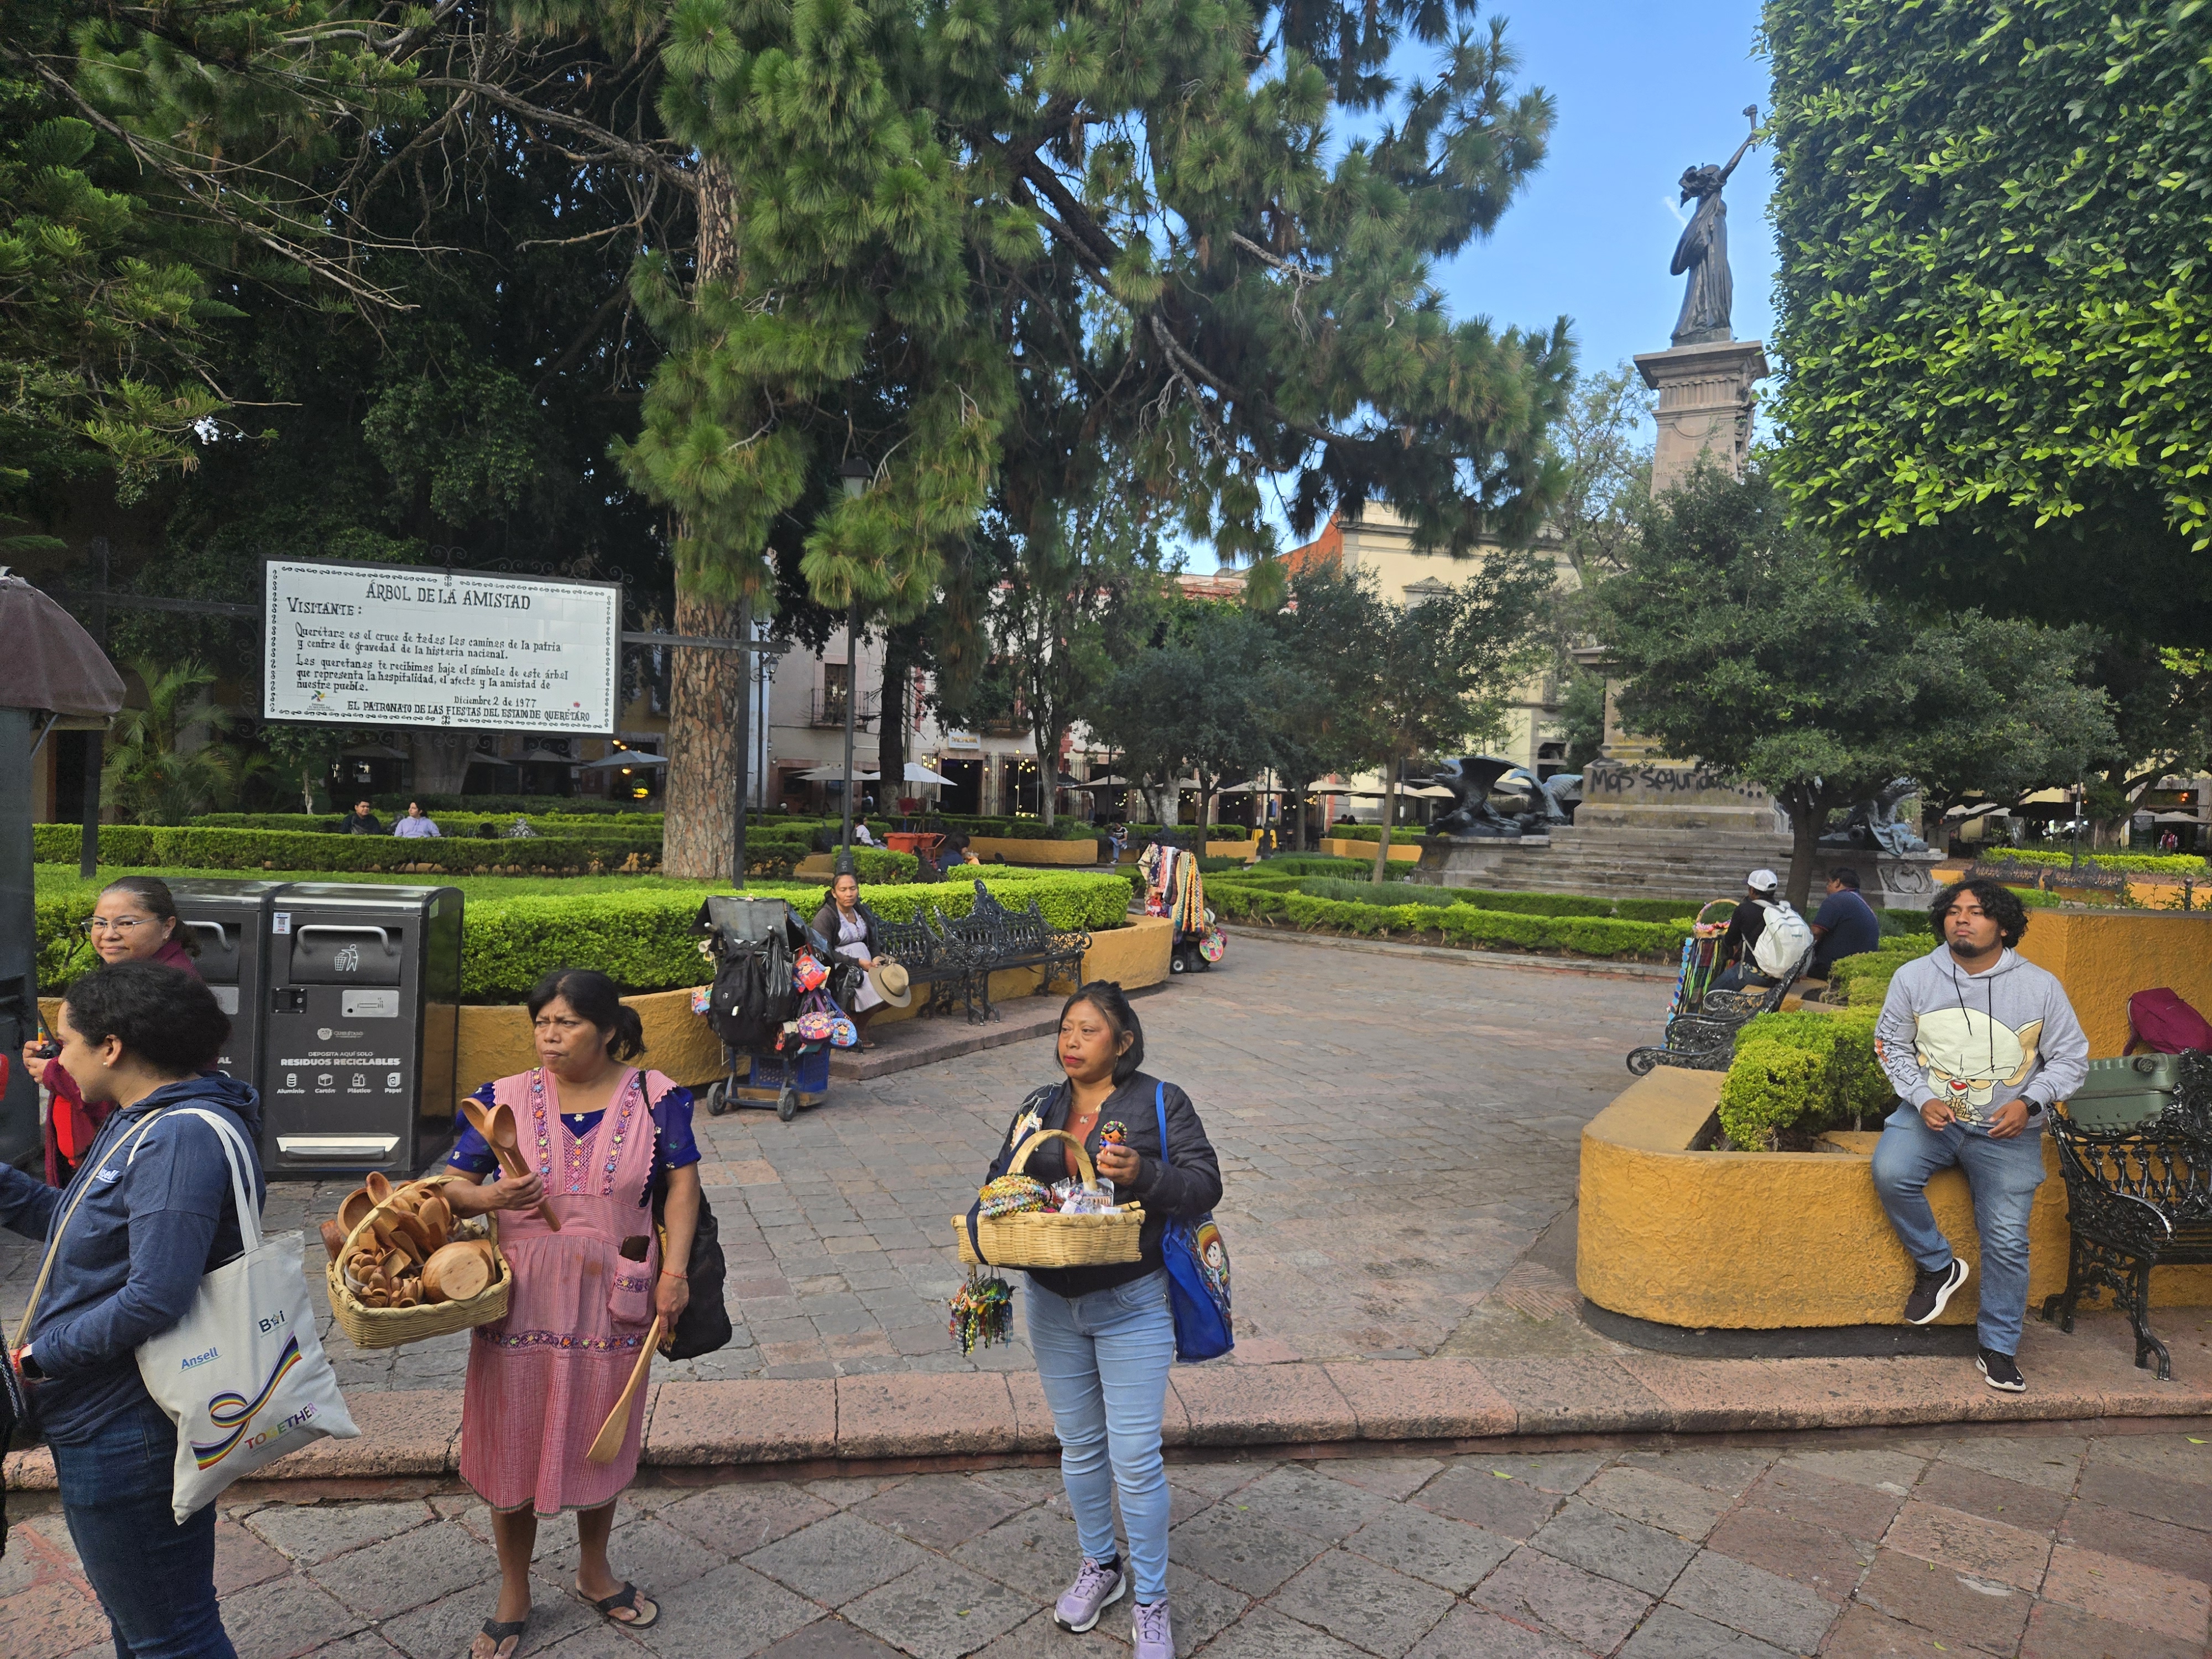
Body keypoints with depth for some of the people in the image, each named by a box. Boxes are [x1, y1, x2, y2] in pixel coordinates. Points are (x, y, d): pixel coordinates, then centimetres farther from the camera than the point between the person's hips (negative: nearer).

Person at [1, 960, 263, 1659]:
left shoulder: (181, 1138, -26)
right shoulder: (142, 1124, 8)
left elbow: (156, 1297, -31)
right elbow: (72, 1225, 16)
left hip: (129, 1436, -10)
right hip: (108, 1424, 10)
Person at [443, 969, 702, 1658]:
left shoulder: (653, 1097, -6)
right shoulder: (505, 1098, -4)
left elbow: (682, 1182, -3)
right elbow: (453, 1188, 1)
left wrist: (674, 1270, -11)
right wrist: (489, 1197, -21)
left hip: (610, 1302, 0)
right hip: (521, 1302, 0)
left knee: (601, 1441, 17)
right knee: (513, 1444, 11)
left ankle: (594, 1571, 44)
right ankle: (513, 1597, 36)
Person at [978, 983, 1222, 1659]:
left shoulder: (1160, 1102, -10)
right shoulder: (1040, 1108, 4)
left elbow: (1205, 1185, -12)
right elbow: (1001, 1180, 9)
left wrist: (1143, 1173, -29)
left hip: (1131, 1306, -4)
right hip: (1052, 1304, 5)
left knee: (1135, 1460, 1)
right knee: (1079, 1446, 19)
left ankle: (1151, 1602, 23)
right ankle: (1099, 1566, 42)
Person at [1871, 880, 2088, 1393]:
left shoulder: (2040, 987, -4)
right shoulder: (1914, 977, -3)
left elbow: (2071, 1058, 3)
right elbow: (1893, 1043, 5)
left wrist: (2029, 1103, -15)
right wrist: (1922, 1099, -11)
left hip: (2006, 1130, 0)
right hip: (1932, 1114, 1)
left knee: (2007, 1238, -7)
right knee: (1890, 1173, -28)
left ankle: (1999, 1348, 14)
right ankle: (1938, 1266, 0)